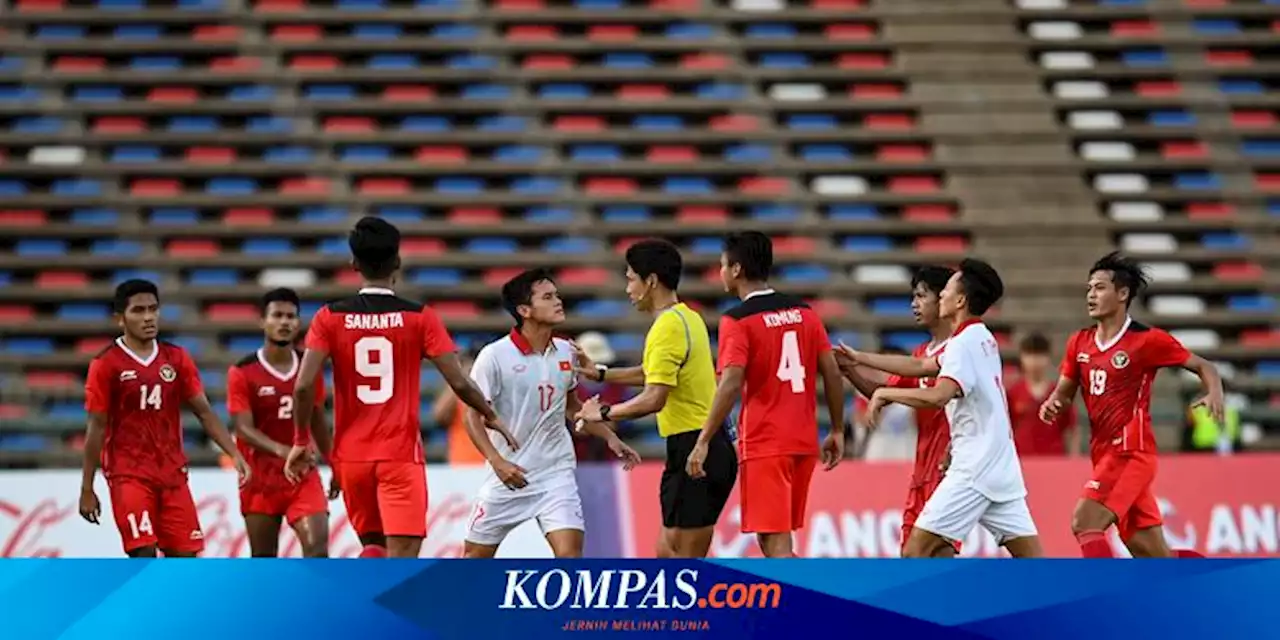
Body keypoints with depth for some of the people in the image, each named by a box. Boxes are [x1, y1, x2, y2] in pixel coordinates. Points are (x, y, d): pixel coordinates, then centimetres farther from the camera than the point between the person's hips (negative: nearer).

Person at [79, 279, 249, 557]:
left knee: (184, 554, 3)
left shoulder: (176, 359, 7)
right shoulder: (106, 365, -5)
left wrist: (235, 455, -5)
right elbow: (96, 428, -3)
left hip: (172, 473, 5)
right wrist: (87, 488, -3)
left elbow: (204, 412, 8)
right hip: (129, 474, -5)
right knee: (144, 554, -14)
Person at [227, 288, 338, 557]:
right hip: (260, 478, -2)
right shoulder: (242, 373, -7)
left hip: (303, 474, 2)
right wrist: (280, 450, -32)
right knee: (263, 561, 7)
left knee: (317, 548, -16)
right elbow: (244, 428, -15)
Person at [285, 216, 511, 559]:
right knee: (402, 559, -6)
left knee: (373, 546, 21)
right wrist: (490, 416, 12)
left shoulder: (331, 318, 0)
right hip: (401, 454, -3)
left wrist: (301, 441, 6)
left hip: (352, 456, 3)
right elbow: (459, 383, -7)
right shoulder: (419, 318, -4)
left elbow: (304, 386, -9)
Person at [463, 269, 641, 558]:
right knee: (476, 555, 9)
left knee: (570, 553, -15)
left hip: (555, 472, 2)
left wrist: (610, 437, 11)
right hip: (508, 476, -2)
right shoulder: (495, 356, -13)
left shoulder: (565, 352, 2)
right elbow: (473, 417, -11)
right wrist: (497, 461, -24)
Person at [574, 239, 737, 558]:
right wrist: (600, 373, 25)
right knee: (668, 554, 13)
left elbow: (654, 398, -24)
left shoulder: (667, 328, -16)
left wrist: (604, 413, -12)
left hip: (694, 451, -10)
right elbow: (655, 373, 30)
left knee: (686, 560, -6)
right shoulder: (688, 318, 14)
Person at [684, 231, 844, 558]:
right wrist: (837, 431, 16)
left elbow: (731, 386, -18)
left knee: (775, 543, -6)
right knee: (777, 538, 17)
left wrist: (703, 441, -16)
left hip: (764, 445, -7)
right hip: (804, 442, 7)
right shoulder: (804, 313, 9)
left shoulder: (738, 320, -9)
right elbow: (833, 375, 8)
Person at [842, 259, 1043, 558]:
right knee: (1031, 559, 5)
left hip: (974, 469, -9)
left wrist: (885, 393, -14)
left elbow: (937, 396, -27)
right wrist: (861, 358, 27)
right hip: (1002, 466, 9)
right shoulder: (982, 339, 16)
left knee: (917, 550, -6)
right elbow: (921, 367, 25)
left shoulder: (964, 344, -12)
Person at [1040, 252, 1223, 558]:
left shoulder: (1147, 340, -7)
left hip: (1131, 454, -7)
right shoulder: (1079, 343, 10)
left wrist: (1214, 394, -21)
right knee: (1153, 556, 6)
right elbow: (1064, 392, 19)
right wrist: (1052, 405, -5)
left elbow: (1204, 367, 0)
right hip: (1105, 455, 7)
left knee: (1084, 524, -21)